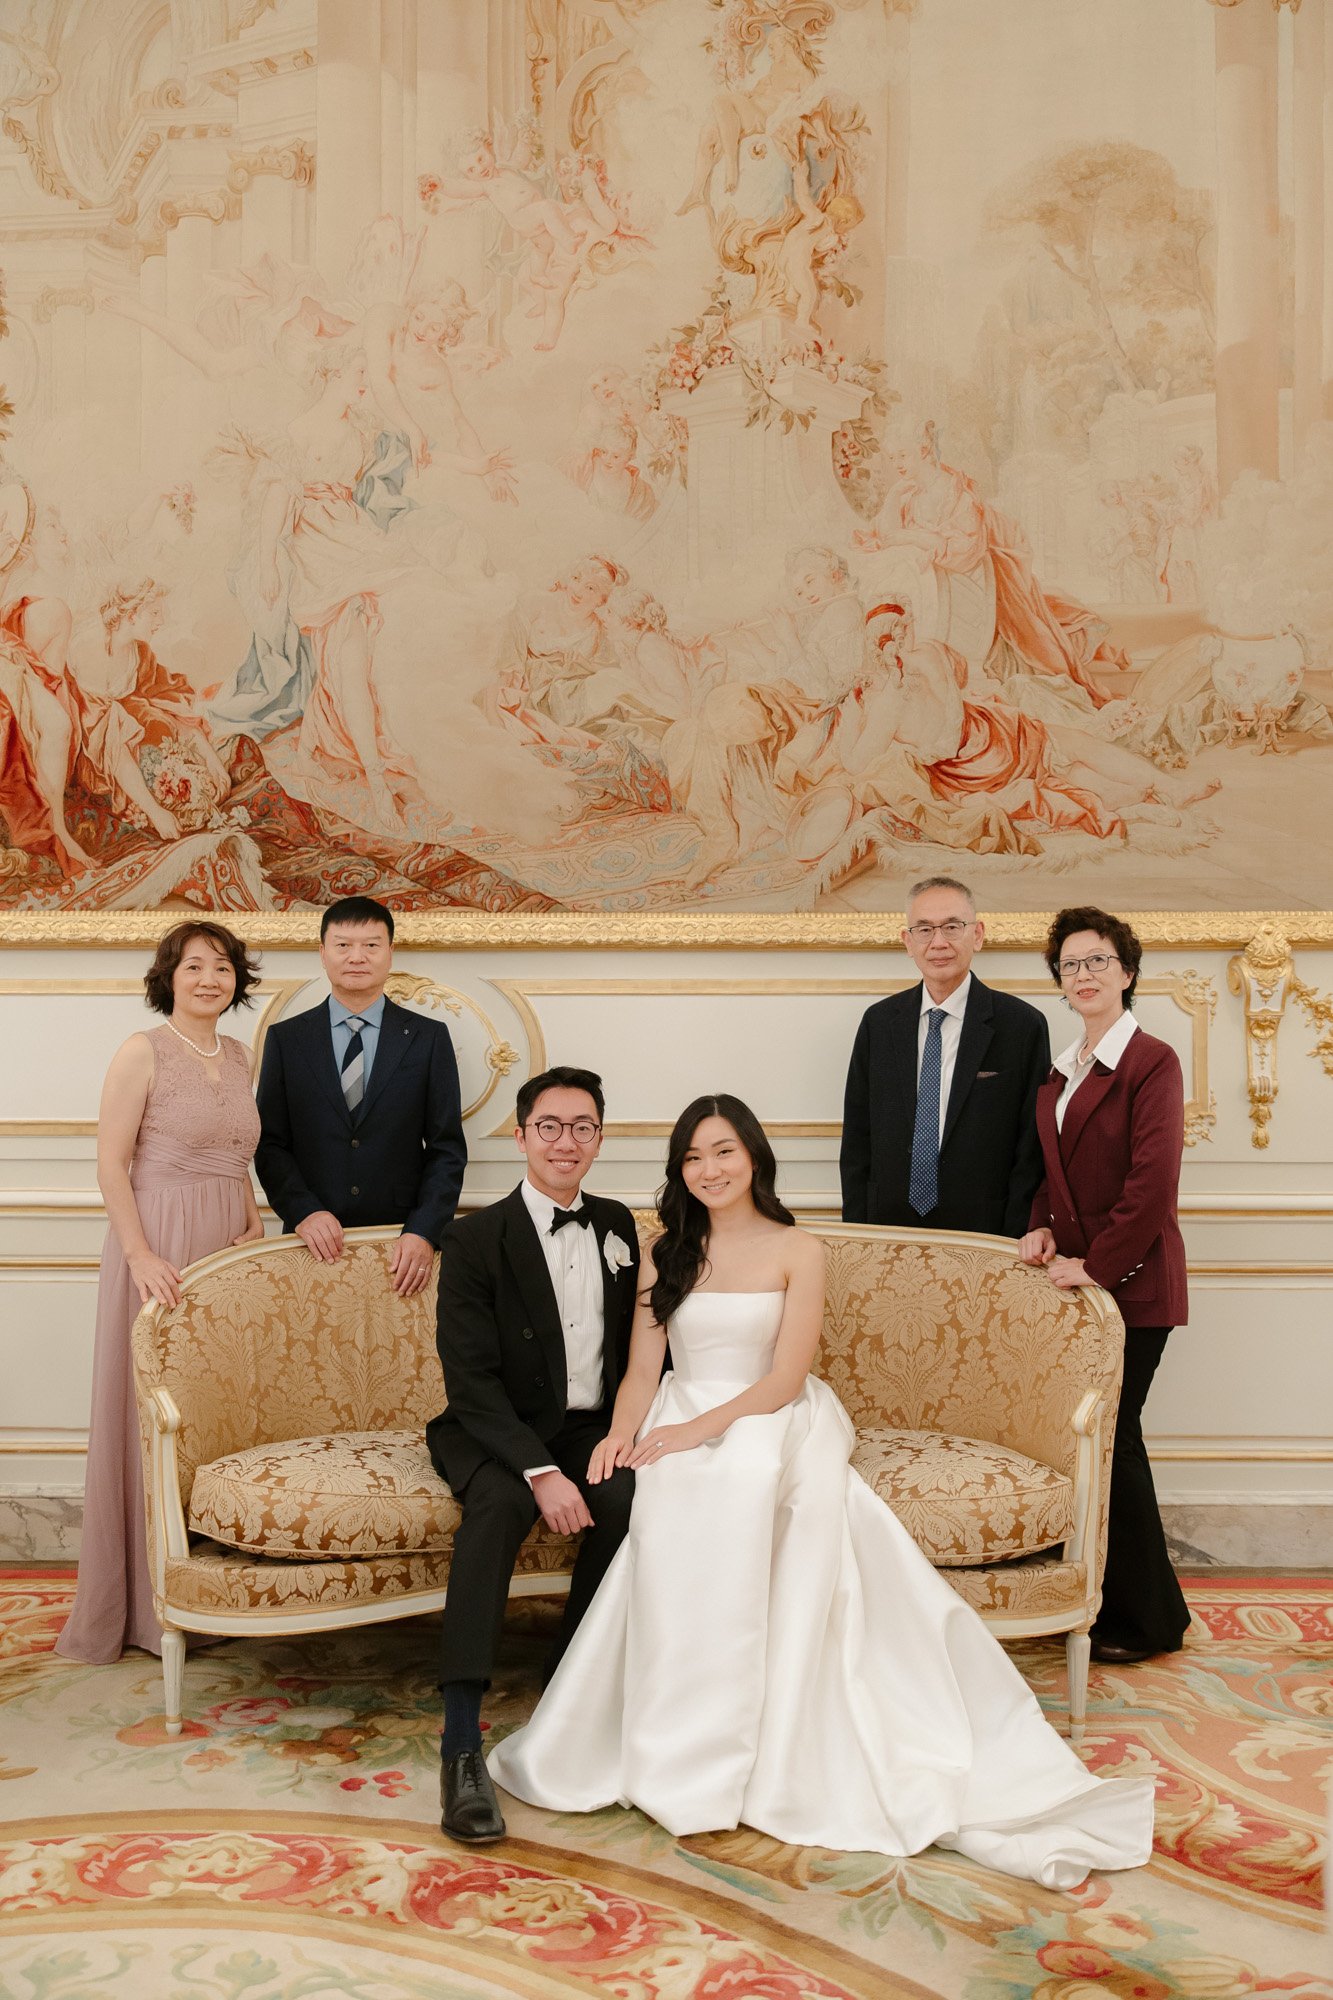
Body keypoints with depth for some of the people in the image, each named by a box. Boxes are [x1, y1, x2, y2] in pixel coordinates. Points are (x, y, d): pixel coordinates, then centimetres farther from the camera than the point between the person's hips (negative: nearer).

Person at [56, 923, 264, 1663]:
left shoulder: (238, 1057, 13)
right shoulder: (142, 1053, -6)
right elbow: (111, 1166, -11)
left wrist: (255, 1226, 4)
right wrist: (141, 1257, -19)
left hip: (228, 1248, 6)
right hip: (159, 1247, -6)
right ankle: (150, 1603, 10)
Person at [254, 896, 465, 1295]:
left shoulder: (430, 1038, 5)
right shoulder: (285, 1039, 7)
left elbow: (447, 1149, 1)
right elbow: (269, 1144, 4)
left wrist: (424, 1232, -12)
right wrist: (303, 1211, -12)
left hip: (404, 1247, 0)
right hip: (317, 1246, 0)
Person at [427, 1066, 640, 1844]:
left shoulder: (617, 1225, 9)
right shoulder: (478, 1240, -7)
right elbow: (471, 1379, -15)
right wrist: (539, 1470, -27)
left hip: (590, 1429, 4)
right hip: (495, 1431, -4)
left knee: (628, 1497, -30)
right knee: (501, 1500, -36)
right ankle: (462, 1745, -39)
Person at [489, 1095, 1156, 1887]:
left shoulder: (797, 1252, 3)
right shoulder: (665, 1255, 14)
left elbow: (785, 1379, -6)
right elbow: (643, 1370, 8)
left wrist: (702, 1429, -19)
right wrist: (623, 1430, -13)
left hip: (767, 1429, -2)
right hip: (678, 1432, 2)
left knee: (741, 1484, -38)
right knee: (672, 1511, -35)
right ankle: (679, 1748, -23)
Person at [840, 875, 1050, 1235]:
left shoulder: (1022, 1026, -5)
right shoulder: (878, 1022, 5)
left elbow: (1032, 1152, -5)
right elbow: (856, 1141, 7)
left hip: (981, 1235, -2)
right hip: (888, 1230, 3)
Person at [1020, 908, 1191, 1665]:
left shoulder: (1152, 1062, -11)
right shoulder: (1061, 1069, 13)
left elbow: (1153, 1184, -17)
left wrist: (1095, 1265, -17)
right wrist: (1043, 1228, 3)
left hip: (1130, 1285, -7)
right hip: (1076, 1278, 7)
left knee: (1111, 1434, -1)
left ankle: (1149, 1617, 15)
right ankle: (1097, 1597, 23)